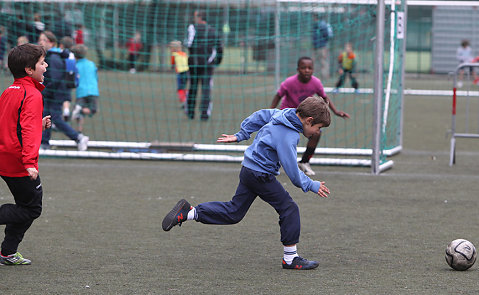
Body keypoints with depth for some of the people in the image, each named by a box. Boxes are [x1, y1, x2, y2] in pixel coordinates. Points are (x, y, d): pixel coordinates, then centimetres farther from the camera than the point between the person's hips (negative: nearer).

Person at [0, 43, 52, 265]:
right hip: (19, 163, -9)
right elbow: (29, 130, -26)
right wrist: (30, 162, -34)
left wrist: (40, 124, 18)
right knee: (31, 209, 0)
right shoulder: (32, 95, -16)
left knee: (25, 205, 18)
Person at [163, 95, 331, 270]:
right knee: (289, 209, -3)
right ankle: (291, 258, 2)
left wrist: (240, 136, 28)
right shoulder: (287, 137, -24)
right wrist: (312, 186, -10)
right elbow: (292, 172, -23)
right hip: (261, 175, -9)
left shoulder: (283, 114, 4)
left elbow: (260, 116, 20)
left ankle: (188, 213, 10)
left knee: (233, 213, 14)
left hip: (249, 170, 9)